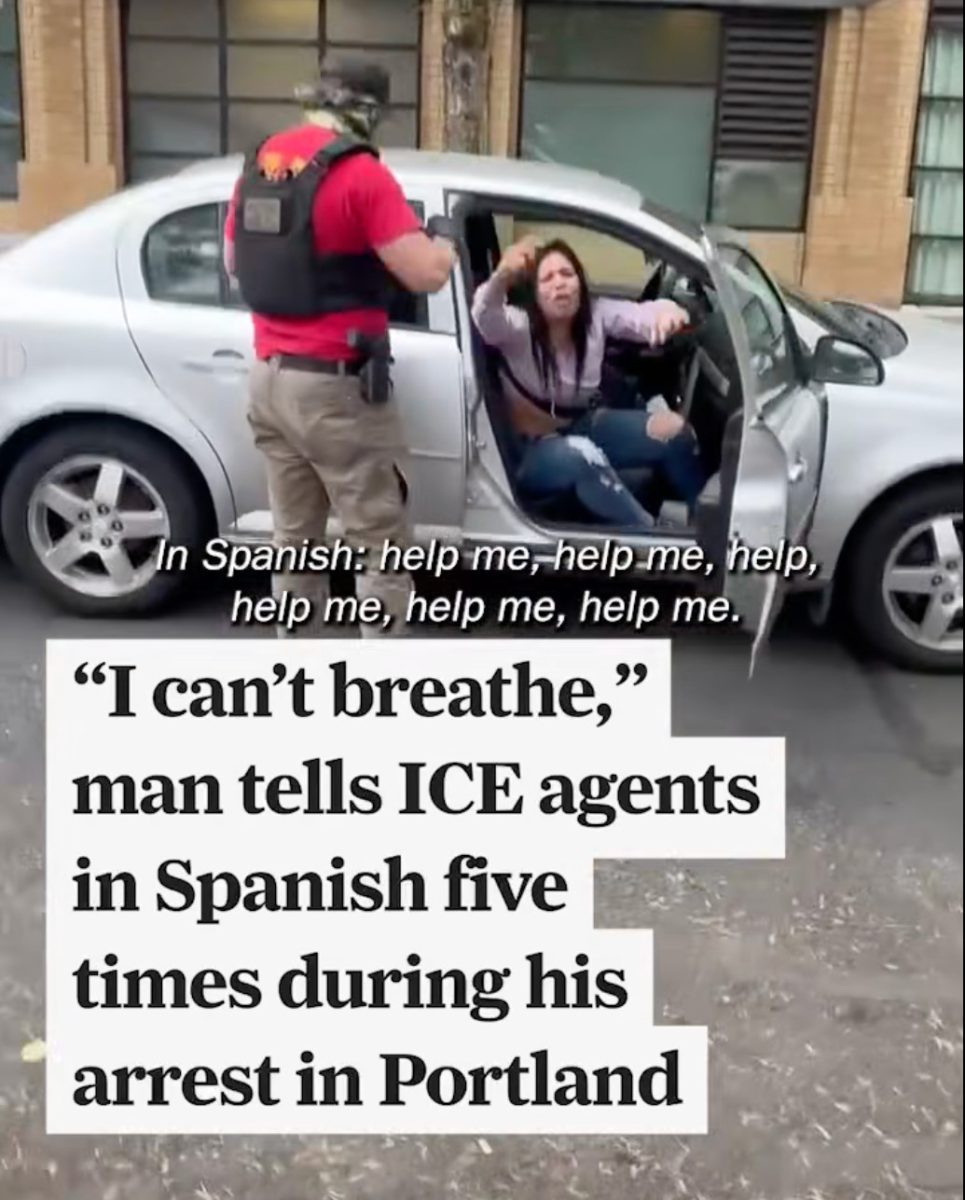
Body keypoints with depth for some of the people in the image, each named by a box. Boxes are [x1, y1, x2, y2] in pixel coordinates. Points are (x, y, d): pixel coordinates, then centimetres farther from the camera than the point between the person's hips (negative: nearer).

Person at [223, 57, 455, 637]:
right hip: (336, 386, -8)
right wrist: (443, 246, 4)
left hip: (269, 378, 8)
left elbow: (234, 263, 22)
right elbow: (427, 275, -18)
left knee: (296, 538, 16)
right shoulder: (360, 173, -13)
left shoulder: (259, 164, 10)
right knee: (383, 544, 1)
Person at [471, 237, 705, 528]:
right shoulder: (519, 327, -16)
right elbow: (487, 318, -39)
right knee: (582, 455, -39)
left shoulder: (595, 315, -4)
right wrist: (502, 277, -62)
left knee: (671, 427, -16)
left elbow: (640, 313, -20)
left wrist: (668, 312, -46)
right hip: (535, 450, -5)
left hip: (585, 427, 5)